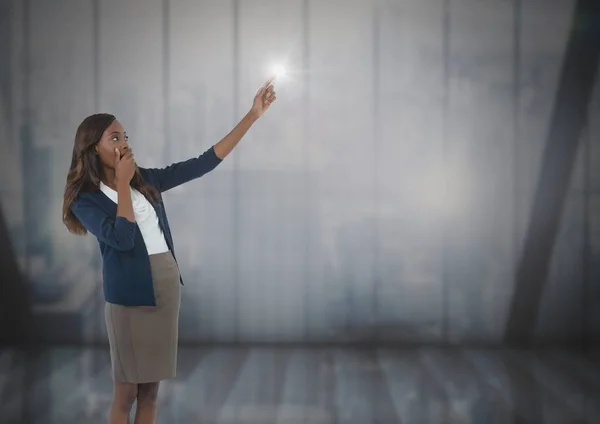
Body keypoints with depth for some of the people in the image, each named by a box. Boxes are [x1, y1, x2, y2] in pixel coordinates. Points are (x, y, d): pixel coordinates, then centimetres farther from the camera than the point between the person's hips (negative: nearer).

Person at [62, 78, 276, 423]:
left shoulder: (146, 180, 7)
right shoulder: (86, 199, -7)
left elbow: (205, 163, 5)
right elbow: (122, 238, -23)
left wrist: (253, 115, 2)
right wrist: (123, 183, -14)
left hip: (167, 285, 5)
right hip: (129, 295, -5)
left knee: (151, 387, 12)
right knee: (127, 390, 4)